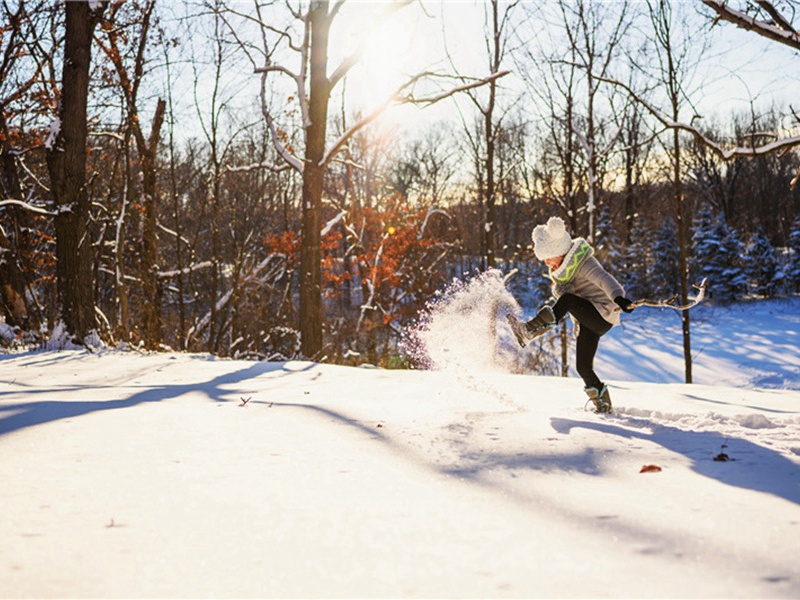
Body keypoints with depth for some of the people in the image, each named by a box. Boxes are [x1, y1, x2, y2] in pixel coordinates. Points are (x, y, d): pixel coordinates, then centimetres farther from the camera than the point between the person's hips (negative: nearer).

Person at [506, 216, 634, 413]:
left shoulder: (582, 263, -17)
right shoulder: (560, 270, 11)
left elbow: (604, 279, -33)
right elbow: (561, 292, 12)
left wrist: (618, 297, -51)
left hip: (601, 315, -9)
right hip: (587, 321, 9)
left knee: (568, 301, -31)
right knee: (583, 367, 3)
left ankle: (527, 332, -32)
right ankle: (603, 405, 15)